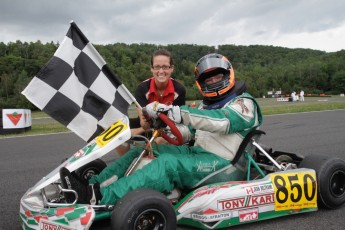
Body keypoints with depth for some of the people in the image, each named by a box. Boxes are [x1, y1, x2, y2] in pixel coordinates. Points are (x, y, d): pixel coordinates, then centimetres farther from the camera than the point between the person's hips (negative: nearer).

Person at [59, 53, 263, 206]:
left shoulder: (243, 103, -3)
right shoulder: (206, 106, 22)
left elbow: (222, 121, -25)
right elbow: (186, 132, 15)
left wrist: (177, 112, -34)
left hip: (220, 164, -8)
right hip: (196, 153, 8)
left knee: (167, 163, -34)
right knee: (141, 152, -6)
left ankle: (98, 198, -41)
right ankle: (93, 187, -20)